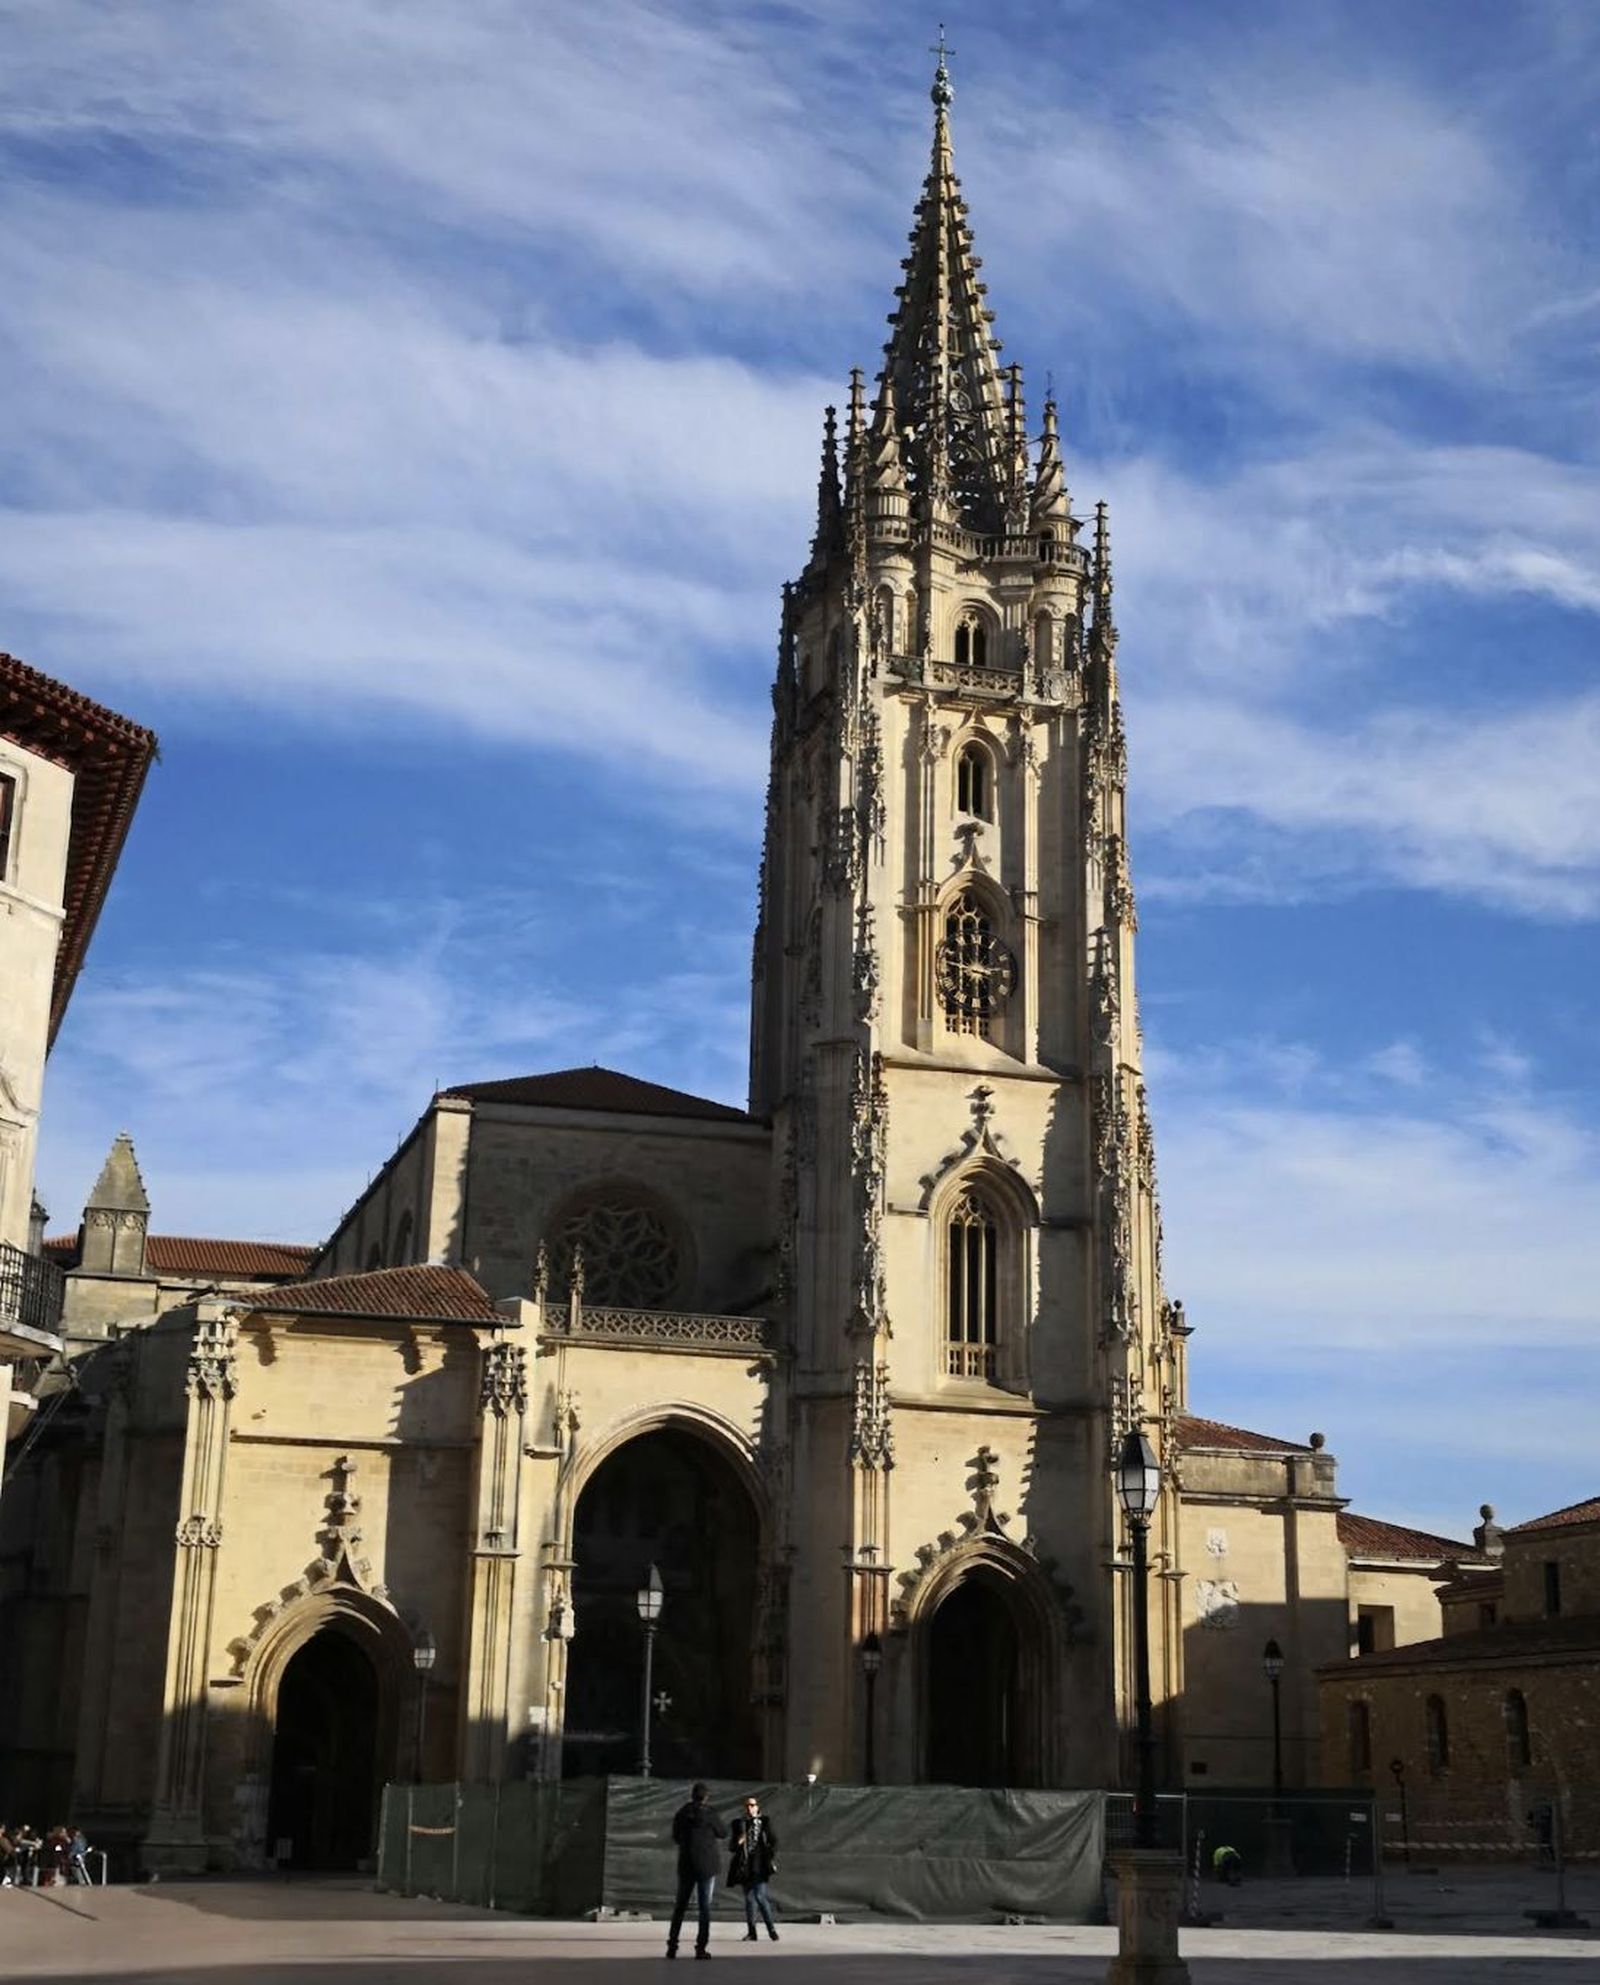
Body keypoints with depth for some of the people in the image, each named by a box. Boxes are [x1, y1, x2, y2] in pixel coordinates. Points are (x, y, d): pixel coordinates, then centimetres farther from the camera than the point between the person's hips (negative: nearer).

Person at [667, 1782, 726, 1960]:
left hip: (685, 1865, 3)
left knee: (680, 1905, 11)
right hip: (706, 1865, -3)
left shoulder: (681, 1814, 0)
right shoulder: (708, 1814, -12)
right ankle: (701, 1947, -3)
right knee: (705, 1907, 2)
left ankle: (672, 1945, 9)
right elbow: (723, 1833, 1)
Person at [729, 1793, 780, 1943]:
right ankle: (751, 1932, 10)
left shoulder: (765, 1822, 3)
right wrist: (738, 1843, -9)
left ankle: (771, 1929, -5)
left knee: (760, 1895, -13)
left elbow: (773, 1841, 4)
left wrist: (772, 1860, -7)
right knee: (749, 1898, 5)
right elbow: (733, 1847, 14)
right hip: (745, 1865, 4)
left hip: (759, 1864, -3)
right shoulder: (740, 1823, 10)